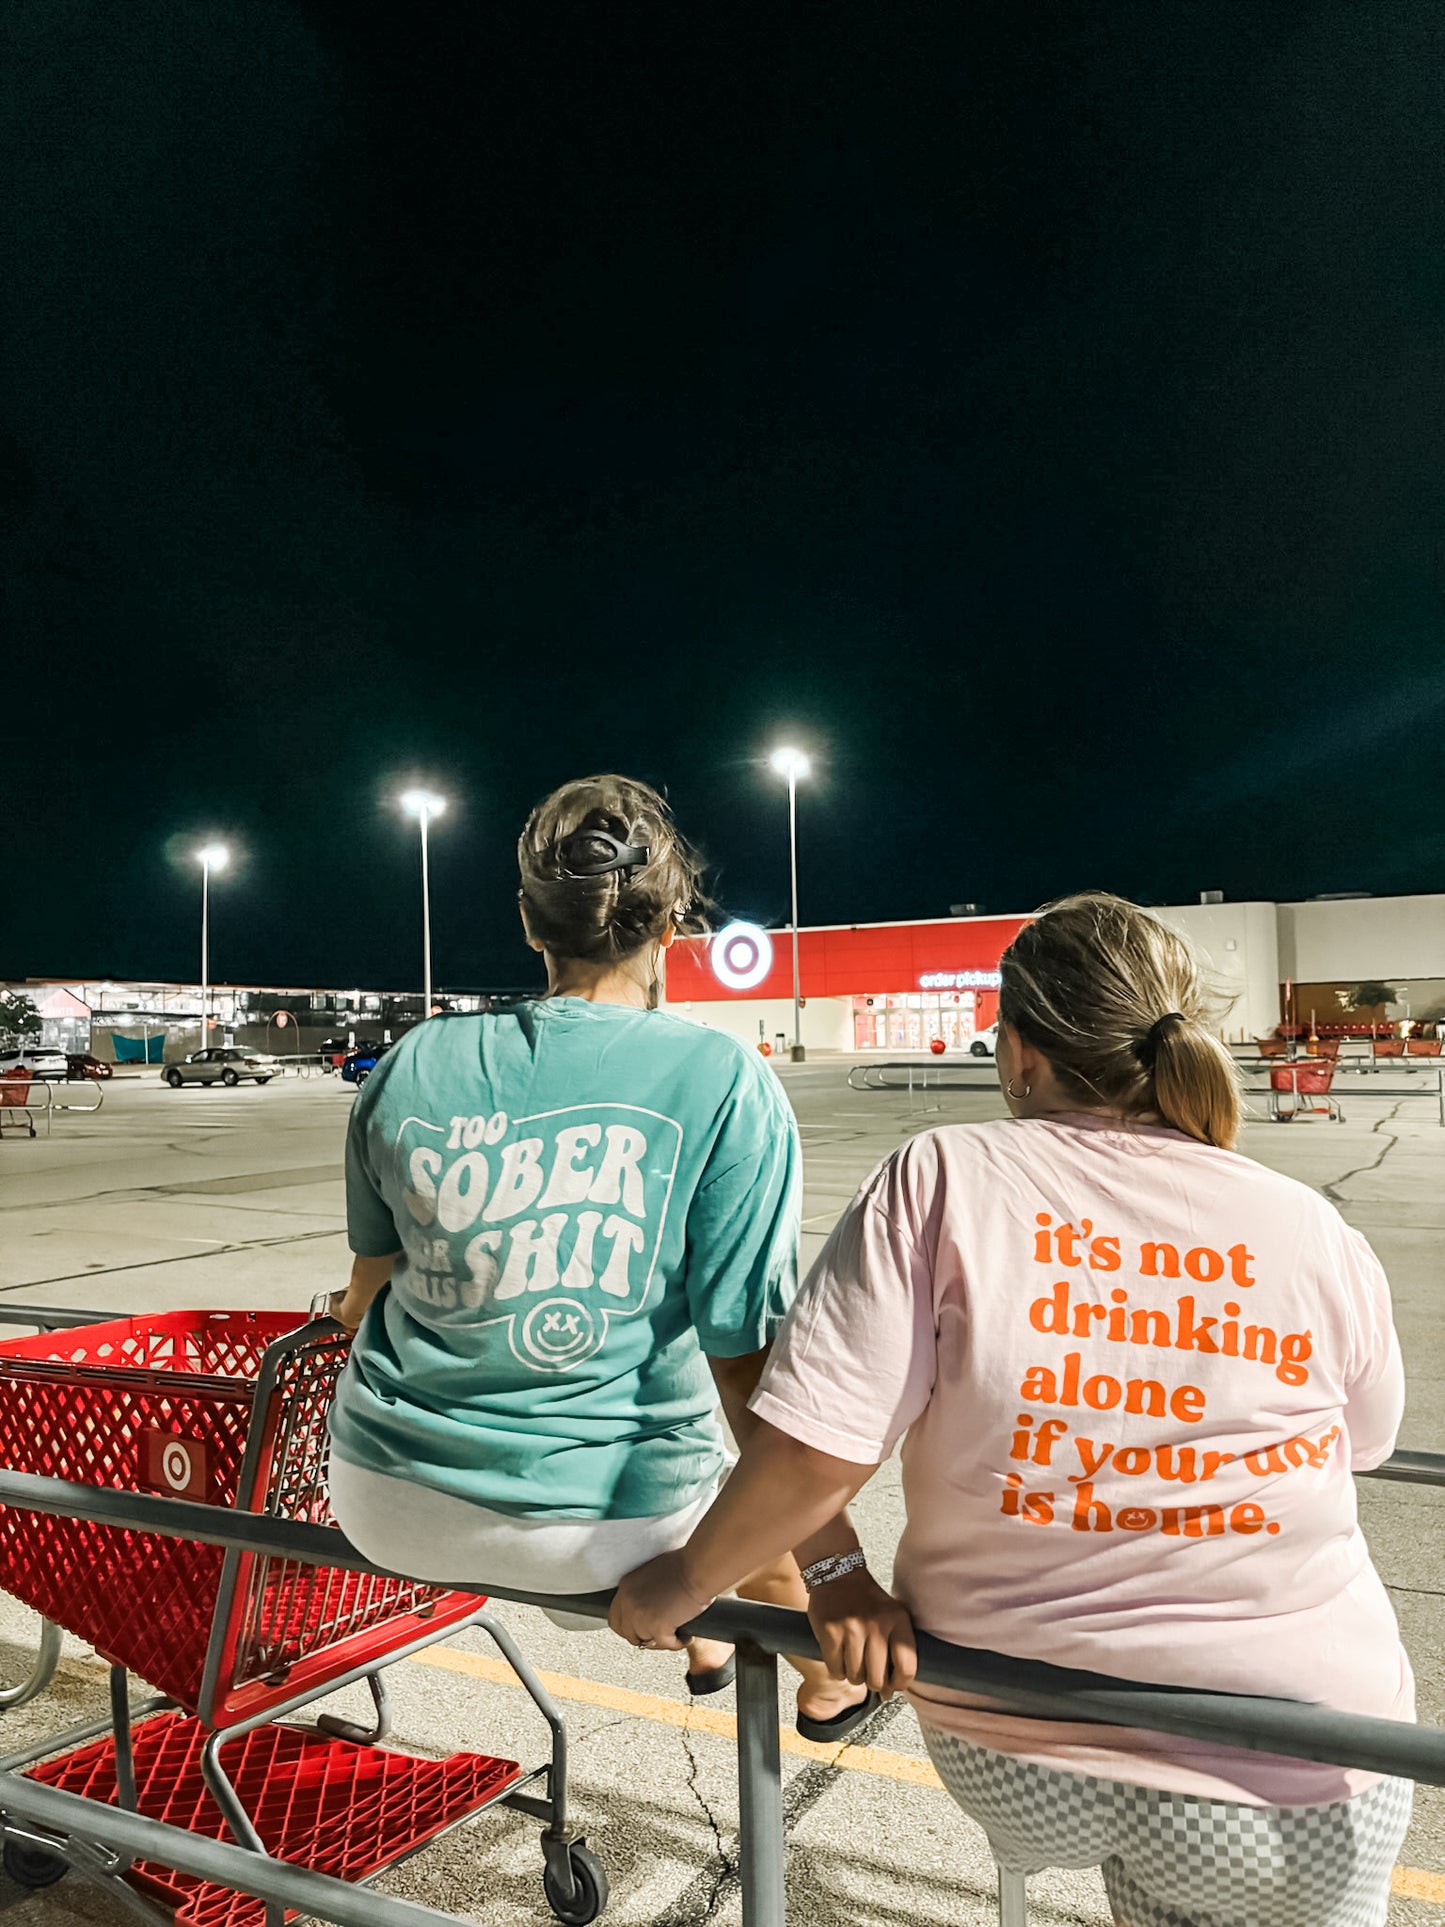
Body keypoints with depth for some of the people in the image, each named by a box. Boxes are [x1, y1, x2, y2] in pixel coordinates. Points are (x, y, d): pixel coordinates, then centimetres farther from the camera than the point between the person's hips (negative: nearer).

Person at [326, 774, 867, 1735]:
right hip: (594, 1528, -4)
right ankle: (830, 1677, 52)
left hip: (384, 1506, 4)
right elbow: (746, 1356, -14)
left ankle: (704, 1636, 54)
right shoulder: (725, 1080, -13)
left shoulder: (412, 1066, -3)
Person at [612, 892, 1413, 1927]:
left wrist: (682, 1586, -4)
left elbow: (812, 1450, -20)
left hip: (1004, 1759, 1)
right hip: (1295, 1799, 0)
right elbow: (1361, 1445, 9)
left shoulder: (944, 1177, -15)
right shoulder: (1318, 1235, -9)